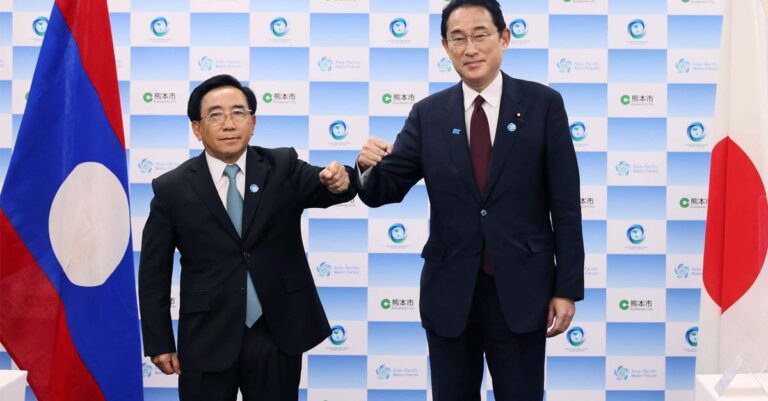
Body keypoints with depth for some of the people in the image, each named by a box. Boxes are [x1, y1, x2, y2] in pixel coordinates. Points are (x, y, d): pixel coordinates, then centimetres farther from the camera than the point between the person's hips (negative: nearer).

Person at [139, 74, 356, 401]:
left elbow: (323, 187, -18)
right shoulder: (172, 188, -3)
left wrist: (337, 182, -41)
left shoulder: (283, 168, 0)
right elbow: (154, 272, 1)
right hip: (207, 339, -1)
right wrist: (159, 343, 0)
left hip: (277, 334, 1)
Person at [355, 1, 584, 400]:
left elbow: (565, 205, -3)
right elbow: (384, 192, 0)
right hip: (449, 292, 2)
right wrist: (369, 167, -24)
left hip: (521, 290, -2)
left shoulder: (543, 104, -3)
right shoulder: (427, 114, 2)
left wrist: (567, 288, -5)